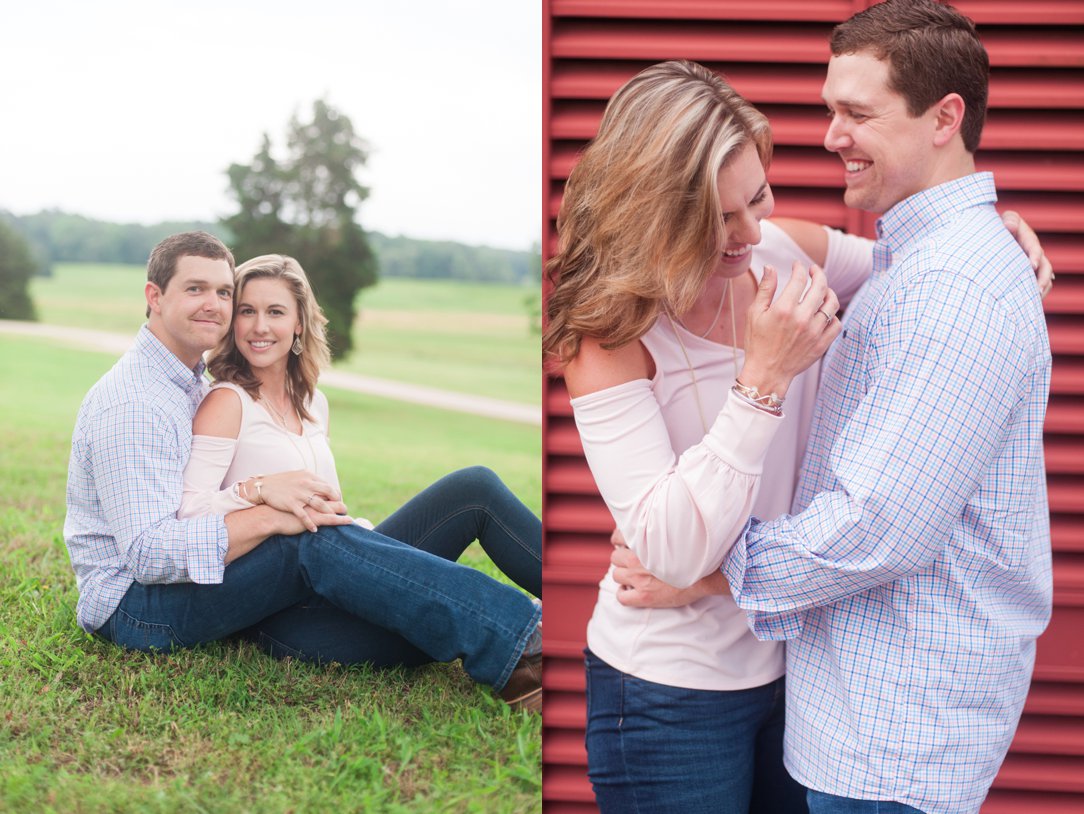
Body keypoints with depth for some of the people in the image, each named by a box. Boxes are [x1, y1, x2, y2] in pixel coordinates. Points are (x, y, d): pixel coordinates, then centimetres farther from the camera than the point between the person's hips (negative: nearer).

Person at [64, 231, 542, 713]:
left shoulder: (194, 384, 15)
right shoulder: (132, 407, -18)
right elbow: (146, 552, -27)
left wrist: (262, 489, -9)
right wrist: (269, 517, -32)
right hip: (133, 607, -10)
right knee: (318, 543, -31)